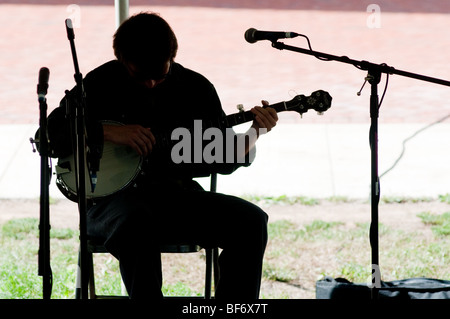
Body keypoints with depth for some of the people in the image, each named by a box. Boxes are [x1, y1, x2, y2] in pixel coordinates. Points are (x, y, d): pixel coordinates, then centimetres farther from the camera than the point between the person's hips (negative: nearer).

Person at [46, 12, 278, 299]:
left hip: (178, 194, 4)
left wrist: (255, 133, -7)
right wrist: (107, 131, -16)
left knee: (252, 221, -20)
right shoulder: (101, 84, 0)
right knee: (137, 223, -41)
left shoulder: (196, 87, 8)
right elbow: (48, 135, -6)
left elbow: (225, 161, 12)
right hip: (116, 197, -4)